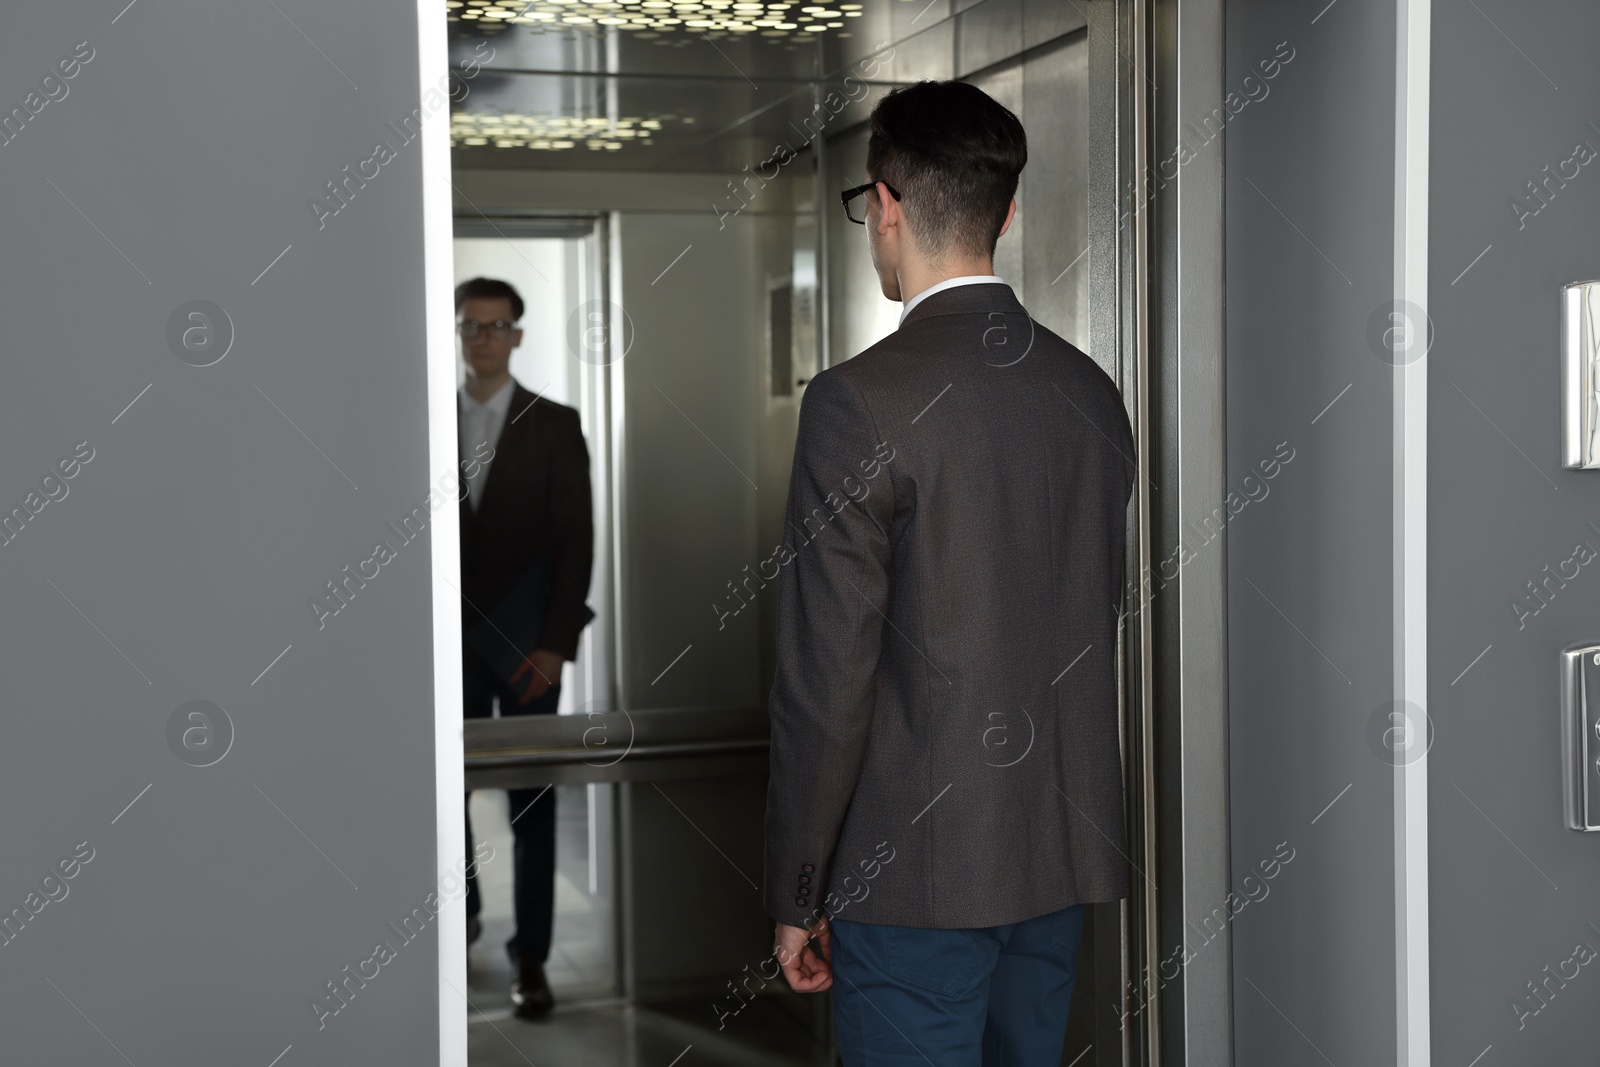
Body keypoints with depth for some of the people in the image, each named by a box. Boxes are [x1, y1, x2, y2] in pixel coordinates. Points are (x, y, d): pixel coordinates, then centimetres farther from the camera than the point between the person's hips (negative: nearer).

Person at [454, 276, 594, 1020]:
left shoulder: (555, 425, 1)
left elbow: (576, 539, -3)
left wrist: (555, 644, -10)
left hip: (527, 642, -2)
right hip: (451, 640, 2)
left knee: (533, 803, 0)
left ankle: (530, 957, 6)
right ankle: (463, 912, 29)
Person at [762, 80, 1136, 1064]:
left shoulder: (859, 402, -15)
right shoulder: (1091, 392, 5)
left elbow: (829, 678, -15)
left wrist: (796, 896, -6)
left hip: (917, 869, -7)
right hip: (1064, 858, 7)